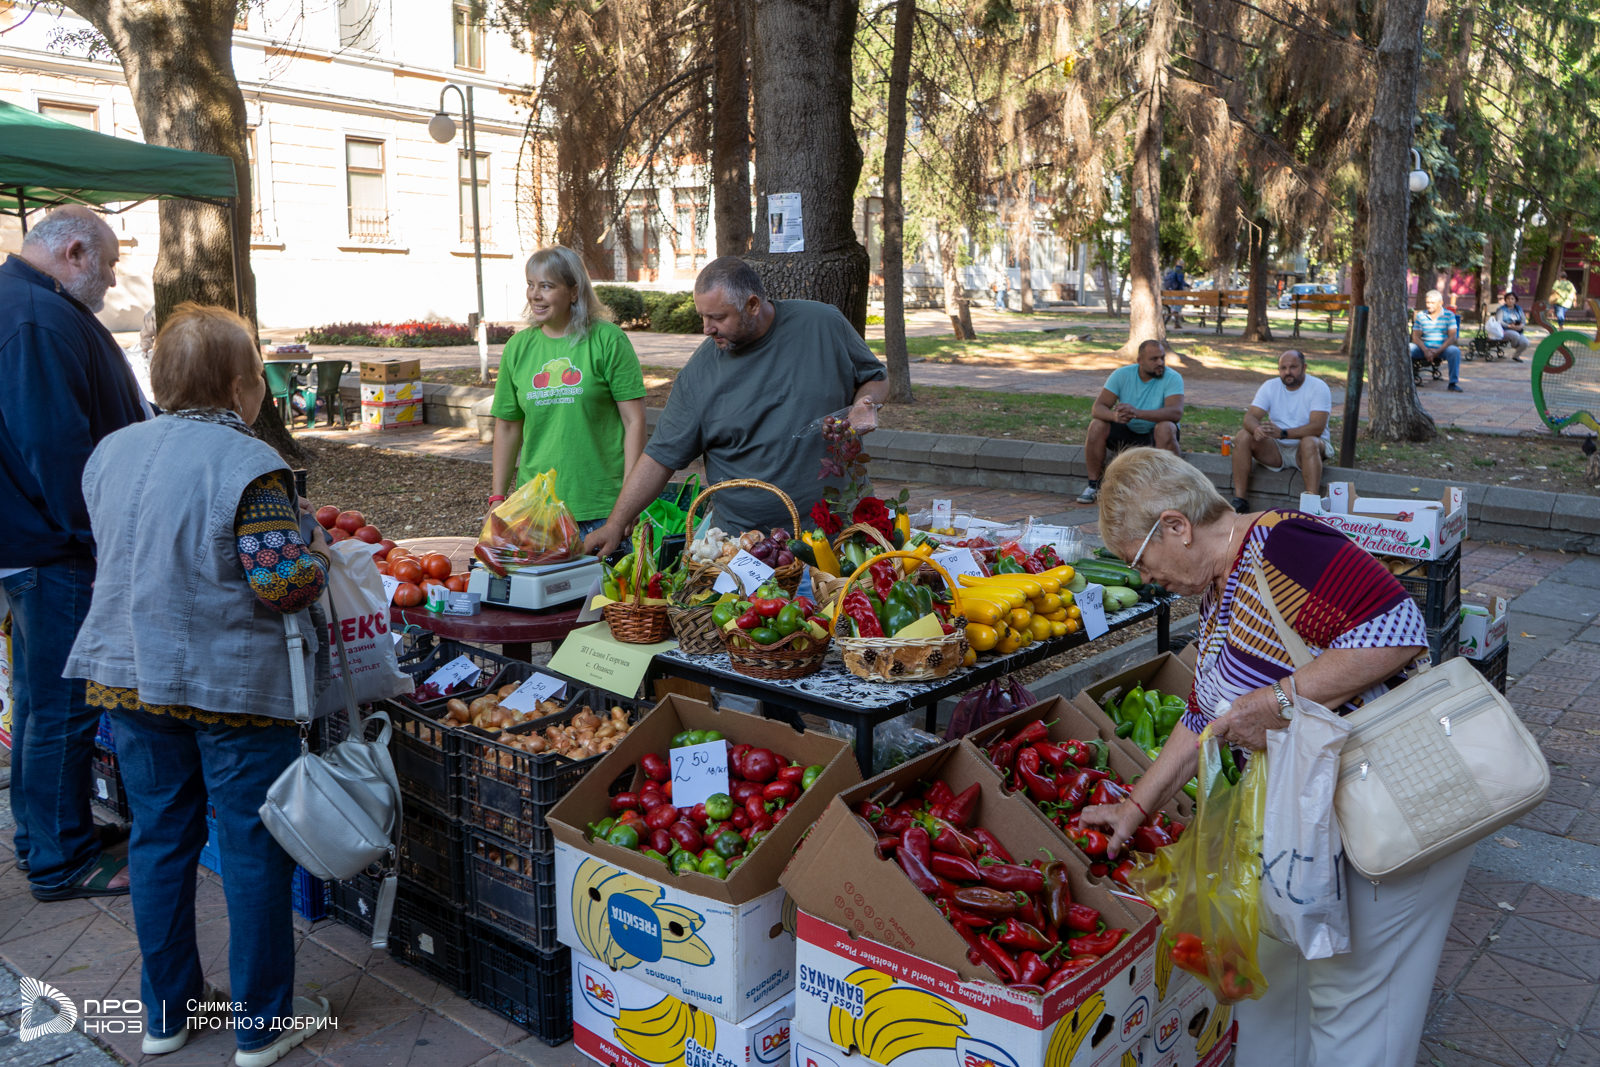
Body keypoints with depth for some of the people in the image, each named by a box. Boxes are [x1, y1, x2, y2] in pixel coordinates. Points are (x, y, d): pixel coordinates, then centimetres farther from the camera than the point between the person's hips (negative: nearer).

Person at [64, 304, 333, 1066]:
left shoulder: (110, 453, 3)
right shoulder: (248, 464, -19)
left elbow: (118, 554, 15)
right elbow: (284, 583, -23)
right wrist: (314, 544, -4)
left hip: (129, 678, 6)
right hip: (236, 684, -6)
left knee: (159, 838, 18)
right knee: (254, 848, 7)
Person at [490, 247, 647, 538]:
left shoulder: (607, 340, -4)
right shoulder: (518, 347, 9)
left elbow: (634, 421, -6)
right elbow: (507, 427, 15)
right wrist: (497, 498, 11)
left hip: (602, 505, -3)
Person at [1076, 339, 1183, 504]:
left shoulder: (1173, 378, -14)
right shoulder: (1122, 375, -8)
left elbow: (1176, 413, -31)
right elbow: (1098, 408, -15)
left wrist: (1137, 413, -44)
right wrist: (1114, 415, -40)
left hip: (1155, 435, -2)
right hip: (1126, 433, 2)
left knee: (1166, 428, -35)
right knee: (1097, 426, -23)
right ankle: (1093, 484, -12)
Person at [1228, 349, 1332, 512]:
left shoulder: (1318, 387, -10)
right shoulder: (1270, 386, 2)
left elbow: (1317, 427, -23)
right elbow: (1250, 416, -9)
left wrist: (1282, 433, -37)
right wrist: (1257, 428, -35)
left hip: (1308, 449, -4)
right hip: (1276, 450, 4)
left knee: (1309, 442, -37)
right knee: (1242, 436, -19)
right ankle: (1239, 500, -22)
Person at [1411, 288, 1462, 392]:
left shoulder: (1449, 315, 3)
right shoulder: (1421, 315, 8)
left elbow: (1452, 337, -5)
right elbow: (1416, 337, 2)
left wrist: (1438, 351, -18)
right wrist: (1425, 351, -16)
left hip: (1443, 348, -1)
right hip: (1424, 348, 1)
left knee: (1455, 350, -34)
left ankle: (1453, 382, -29)